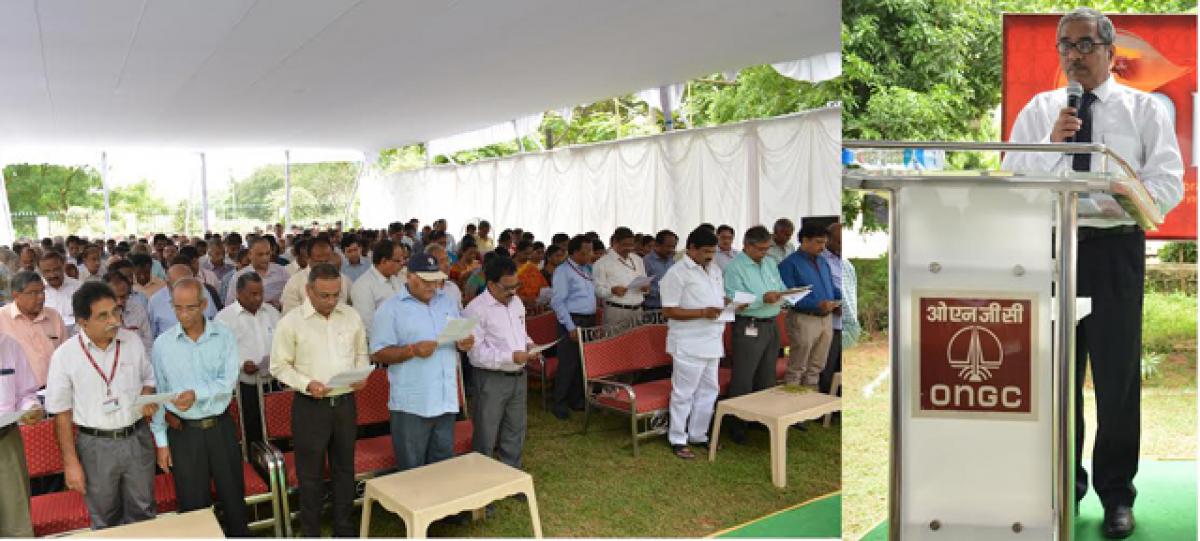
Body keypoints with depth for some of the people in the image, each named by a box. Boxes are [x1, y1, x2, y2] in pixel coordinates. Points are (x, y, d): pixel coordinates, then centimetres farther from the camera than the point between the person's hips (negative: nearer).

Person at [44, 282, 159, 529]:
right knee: (105, 519, 17)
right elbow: (62, 412, -5)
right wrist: (71, 462, -5)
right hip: (95, 445, -2)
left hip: (137, 439, 2)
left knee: (142, 513, 16)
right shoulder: (65, 355, -12)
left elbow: (148, 378, 12)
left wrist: (148, 398, -12)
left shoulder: (132, 341, -4)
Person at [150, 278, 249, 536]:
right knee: (193, 503, 11)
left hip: (221, 427, 0)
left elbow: (228, 381, -13)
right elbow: (157, 394, 1)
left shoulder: (224, 336, -5)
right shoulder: (162, 344, -3)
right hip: (183, 432, 0)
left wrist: (196, 394, -30)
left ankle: (239, 534, 31)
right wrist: (161, 441, 1)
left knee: (233, 496, 13)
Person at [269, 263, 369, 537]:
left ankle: (345, 528, 31)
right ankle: (310, 532, 23)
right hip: (310, 406, -3)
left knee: (345, 468, 16)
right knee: (311, 474, 8)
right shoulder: (291, 322, -10)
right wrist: (306, 384, -20)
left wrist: (361, 375, -7)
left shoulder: (351, 316, 1)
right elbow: (279, 365, -6)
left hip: (345, 402, 4)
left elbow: (361, 353, 12)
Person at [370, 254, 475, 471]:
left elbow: (461, 334, 20)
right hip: (411, 404, -5)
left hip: (446, 400, 5)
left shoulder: (448, 302, 11)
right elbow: (378, 354, -8)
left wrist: (465, 342, -4)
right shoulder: (390, 309, -5)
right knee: (412, 471, 6)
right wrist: (412, 350, -22)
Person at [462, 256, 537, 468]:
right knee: (486, 435, 4)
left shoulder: (516, 302, 9)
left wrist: (529, 344, 1)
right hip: (492, 379, -7)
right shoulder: (476, 310, -15)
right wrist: (512, 357, -25)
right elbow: (477, 353, -20)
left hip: (518, 376, 7)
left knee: (515, 431, 17)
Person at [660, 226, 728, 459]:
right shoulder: (677, 273, -13)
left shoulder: (715, 271, 12)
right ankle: (678, 440, 13)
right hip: (688, 344, -8)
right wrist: (703, 312, -22)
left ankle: (698, 435, 28)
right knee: (684, 393, 1)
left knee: (708, 390, 15)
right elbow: (668, 311, -16)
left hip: (712, 342, 8)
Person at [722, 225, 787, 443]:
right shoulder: (734, 267, -11)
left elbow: (781, 288, 13)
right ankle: (737, 425, 6)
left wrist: (783, 295, -11)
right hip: (748, 328, -7)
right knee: (743, 381, -2)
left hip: (771, 325, 7)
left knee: (767, 378, 16)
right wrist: (763, 299, -29)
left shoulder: (771, 264, 13)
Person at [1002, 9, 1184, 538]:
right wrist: (1050, 142, -14)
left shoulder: (1145, 109, 7)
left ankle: (1116, 493, 16)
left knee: (1117, 372, 1)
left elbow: (1168, 185, -4)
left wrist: (1105, 201, -20)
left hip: (1115, 248, -1)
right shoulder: (1038, 110, 11)